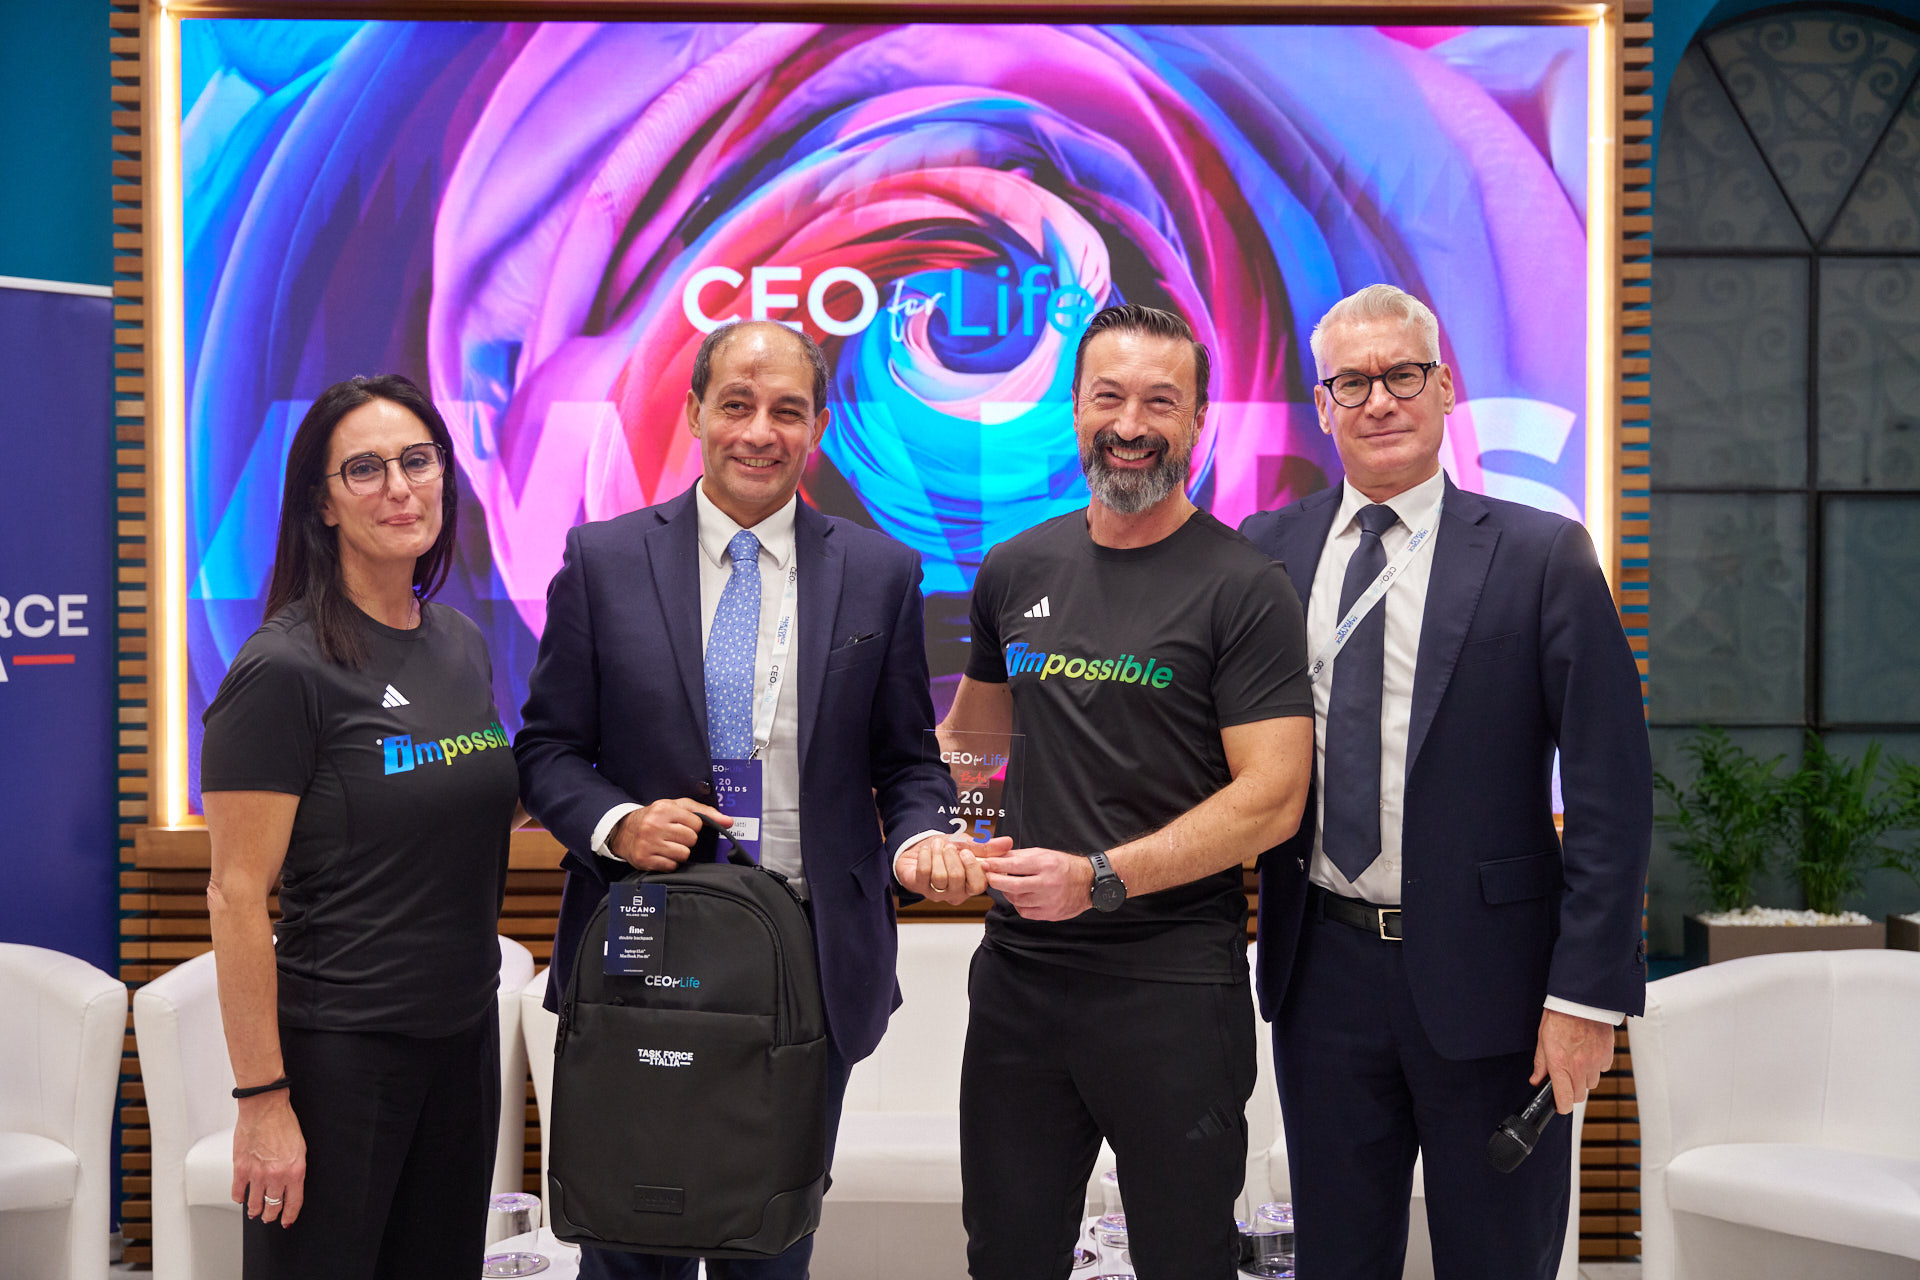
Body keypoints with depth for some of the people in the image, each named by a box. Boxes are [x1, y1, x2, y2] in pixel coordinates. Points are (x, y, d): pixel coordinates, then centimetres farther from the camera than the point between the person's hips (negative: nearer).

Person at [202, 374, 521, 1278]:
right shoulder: (284, 668, -14)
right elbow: (236, 897, -15)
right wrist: (262, 1099, -16)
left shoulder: (462, 643, 7)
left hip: (463, 1034, 7)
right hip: (337, 1049, -7)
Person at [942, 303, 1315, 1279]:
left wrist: (1098, 879, -20)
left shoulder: (1243, 588, -8)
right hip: (1018, 968, 5)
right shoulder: (1015, 571, 8)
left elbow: (1272, 797, -14)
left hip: (1173, 980, -4)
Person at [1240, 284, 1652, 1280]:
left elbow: (1610, 794, -7)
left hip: (1484, 972, -2)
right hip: (1322, 965, 3)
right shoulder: (1265, 551, 4)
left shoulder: (1542, 556, -5)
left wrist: (1587, 991, -12)